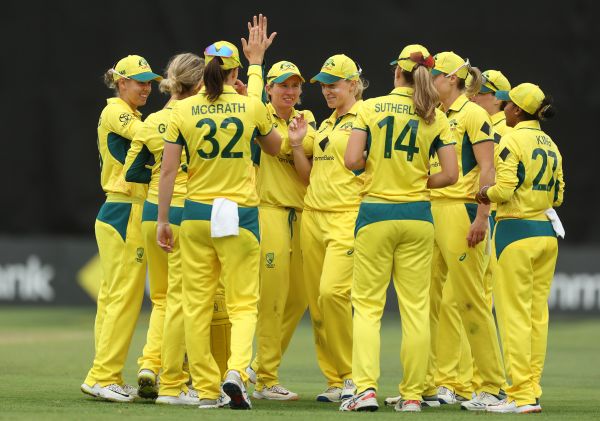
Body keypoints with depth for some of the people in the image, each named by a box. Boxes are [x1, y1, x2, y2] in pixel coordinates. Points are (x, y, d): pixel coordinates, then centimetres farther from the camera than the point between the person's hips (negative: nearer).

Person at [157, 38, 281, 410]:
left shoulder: (183, 110, -1)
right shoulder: (251, 107, -2)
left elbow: (168, 169, -2)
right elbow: (275, 148, 17)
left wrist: (163, 220, 6)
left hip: (196, 212, 1)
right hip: (240, 212, -1)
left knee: (197, 305, 8)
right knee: (243, 303, 4)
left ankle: (206, 389, 7)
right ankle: (236, 370, -20)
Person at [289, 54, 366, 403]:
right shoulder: (325, 126, 21)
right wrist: (297, 145, 7)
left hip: (348, 215, -8)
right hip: (313, 215, 8)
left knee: (333, 292, -21)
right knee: (317, 303, 3)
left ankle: (354, 375, -10)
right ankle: (336, 381, 9)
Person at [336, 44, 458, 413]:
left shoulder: (371, 109, -4)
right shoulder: (436, 118, 1)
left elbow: (352, 161, -11)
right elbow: (451, 174, -5)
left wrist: (375, 162, 10)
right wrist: (419, 182, 12)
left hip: (376, 214, -1)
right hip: (417, 216, 1)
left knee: (368, 305, 3)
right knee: (416, 308, 6)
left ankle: (366, 389, -10)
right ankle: (412, 394, 6)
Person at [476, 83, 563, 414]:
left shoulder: (512, 140, -10)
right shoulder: (551, 145, 12)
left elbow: (504, 189, -18)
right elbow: (558, 195, 13)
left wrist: (485, 193, 1)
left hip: (516, 231, -7)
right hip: (548, 233, 7)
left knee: (514, 315, -4)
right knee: (538, 314, 9)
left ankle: (521, 396, -7)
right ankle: (533, 392, 10)